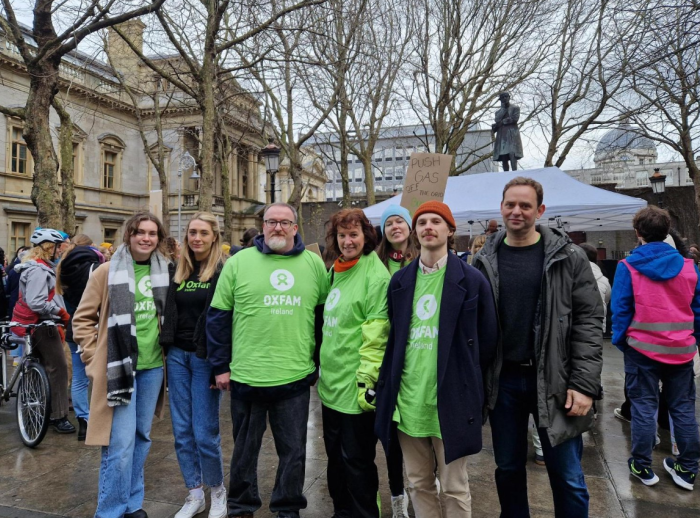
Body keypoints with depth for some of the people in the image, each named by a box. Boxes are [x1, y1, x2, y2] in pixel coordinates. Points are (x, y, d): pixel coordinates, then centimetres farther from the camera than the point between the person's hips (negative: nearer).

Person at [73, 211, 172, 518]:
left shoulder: (164, 272, 5)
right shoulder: (107, 272, -7)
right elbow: (82, 319, -1)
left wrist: (164, 347, 10)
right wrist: (95, 359, -5)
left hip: (153, 366, 5)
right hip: (120, 367, -4)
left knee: (142, 437, 15)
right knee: (121, 443, -5)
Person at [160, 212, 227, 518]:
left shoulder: (224, 271, -7)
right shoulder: (177, 271, 10)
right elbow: (169, 314, 15)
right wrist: (167, 350, 7)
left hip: (205, 358, -5)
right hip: (177, 355, 5)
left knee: (205, 432, -2)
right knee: (182, 431, 9)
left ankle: (217, 490, 22)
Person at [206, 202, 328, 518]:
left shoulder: (314, 264, 2)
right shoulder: (238, 262, -3)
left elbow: (324, 315, 8)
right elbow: (218, 317, 0)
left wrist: (320, 361, 8)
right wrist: (220, 366, -2)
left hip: (296, 377, 1)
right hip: (246, 376, -1)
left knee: (293, 450, 13)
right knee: (245, 448, 16)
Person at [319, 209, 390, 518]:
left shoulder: (376, 276, -15)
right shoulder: (336, 271, 10)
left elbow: (376, 335, -19)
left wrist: (367, 381, -20)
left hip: (356, 388, -8)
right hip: (331, 384, 8)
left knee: (356, 460, 7)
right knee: (335, 455, 20)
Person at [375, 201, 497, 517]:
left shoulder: (471, 280, -6)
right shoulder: (400, 281, 6)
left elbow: (488, 339, 1)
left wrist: (462, 376, 4)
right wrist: (391, 382, 10)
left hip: (450, 401, -4)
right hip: (408, 400, 4)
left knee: (454, 488, 10)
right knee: (418, 484, 17)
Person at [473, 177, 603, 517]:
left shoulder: (568, 258, -3)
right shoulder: (485, 260, 3)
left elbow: (589, 320, -6)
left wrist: (584, 384, -12)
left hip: (553, 381, -2)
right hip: (502, 381, 2)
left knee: (567, 477, 8)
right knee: (508, 469, 16)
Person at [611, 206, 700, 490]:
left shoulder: (628, 267, -11)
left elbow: (620, 309, -9)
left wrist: (619, 340, 3)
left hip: (642, 348, -3)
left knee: (644, 406, 7)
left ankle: (642, 467, 16)